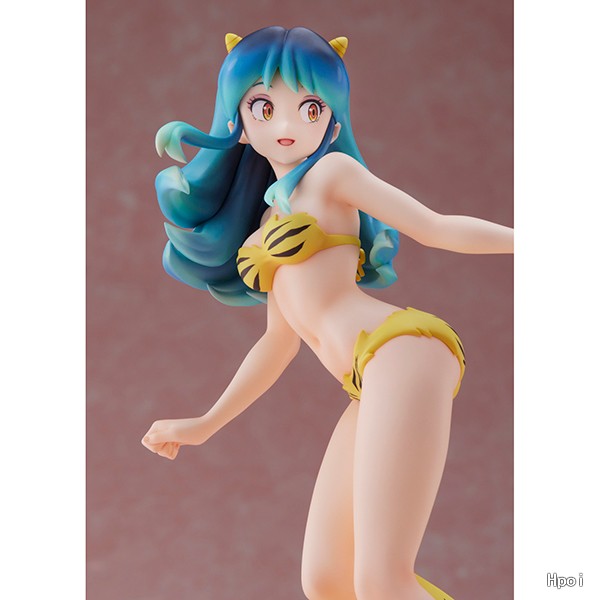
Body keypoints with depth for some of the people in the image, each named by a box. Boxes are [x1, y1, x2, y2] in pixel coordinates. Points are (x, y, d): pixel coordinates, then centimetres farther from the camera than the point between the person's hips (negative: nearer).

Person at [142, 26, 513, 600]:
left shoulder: (330, 171, 7)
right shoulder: (274, 215, 28)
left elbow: (436, 229, 5)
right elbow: (280, 341, 30)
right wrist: (205, 424, 33)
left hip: (402, 349, -8)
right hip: (372, 384, 8)